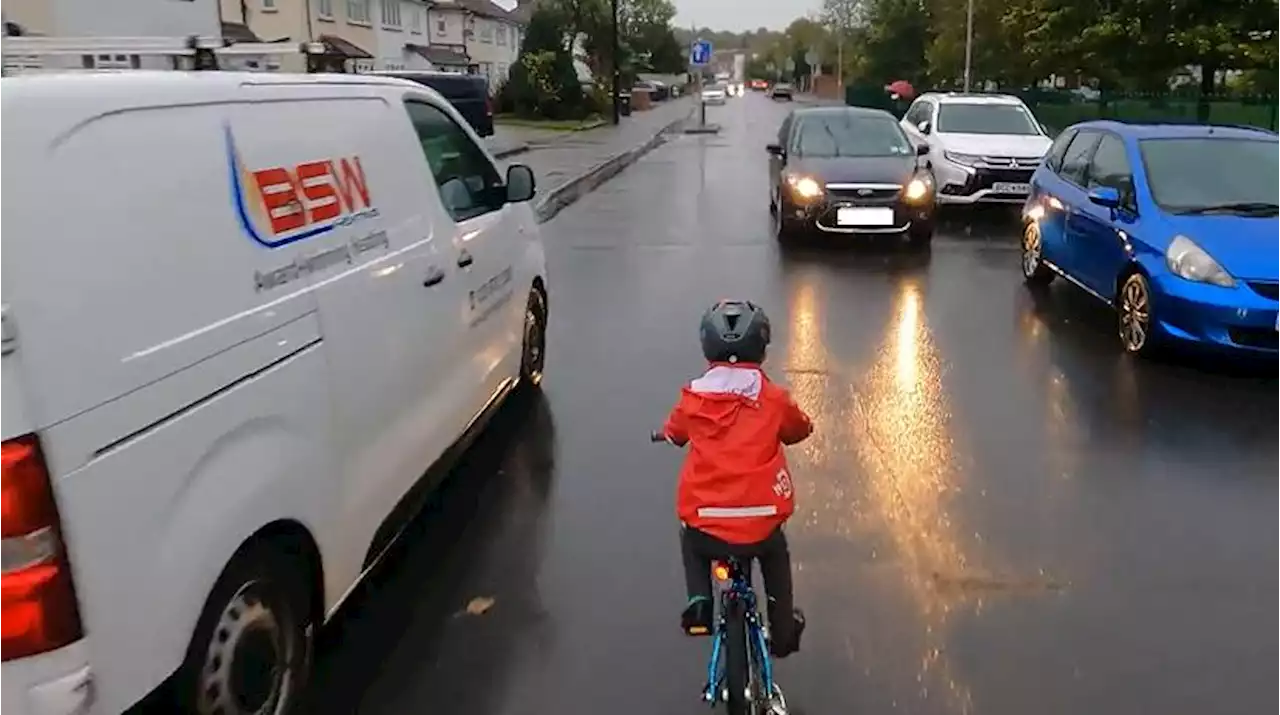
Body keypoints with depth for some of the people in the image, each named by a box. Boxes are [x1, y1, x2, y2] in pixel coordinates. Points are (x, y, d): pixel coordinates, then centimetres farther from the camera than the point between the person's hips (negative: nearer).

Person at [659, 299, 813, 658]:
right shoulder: (774, 399, -3)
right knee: (776, 552, 35)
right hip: (761, 524, 0)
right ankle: (783, 631, 36)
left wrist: (667, 433, 42)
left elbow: (674, 433, 19)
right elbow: (800, 430, 18)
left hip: (706, 525, 0)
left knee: (691, 539, 36)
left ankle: (699, 601, 19)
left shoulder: (693, 397, -2)